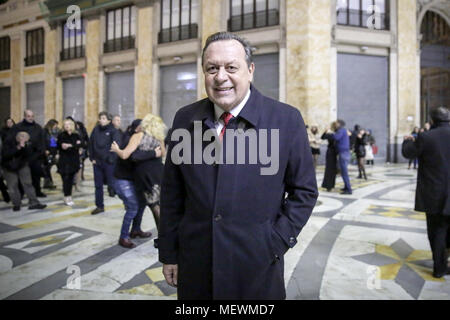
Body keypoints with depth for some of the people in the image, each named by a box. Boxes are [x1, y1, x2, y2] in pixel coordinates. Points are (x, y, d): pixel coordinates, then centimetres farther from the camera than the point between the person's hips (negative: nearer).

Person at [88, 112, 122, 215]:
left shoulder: (113, 131, -7)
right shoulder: (96, 129, 7)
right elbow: (91, 144, 12)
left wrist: (111, 159, -22)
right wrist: (92, 158, 6)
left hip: (109, 162, -5)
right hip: (97, 162, 5)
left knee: (112, 184, -2)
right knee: (98, 185, 11)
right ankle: (99, 206, 22)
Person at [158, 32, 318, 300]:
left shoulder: (287, 120, -8)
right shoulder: (185, 119, -1)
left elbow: (304, 190, -2)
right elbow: (172, 193, 4)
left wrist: (275, 244, -8)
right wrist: (169, 254, 5)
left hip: (257, 268, -2)